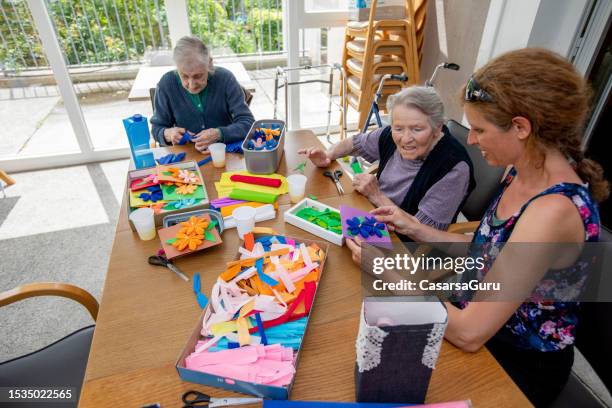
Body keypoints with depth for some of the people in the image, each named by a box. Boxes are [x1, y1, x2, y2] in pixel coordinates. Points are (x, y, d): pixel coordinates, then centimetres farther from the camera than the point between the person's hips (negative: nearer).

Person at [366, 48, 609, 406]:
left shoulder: (553, 211, -33)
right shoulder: (524, 173, -6)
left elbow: (469, 333, -31)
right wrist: (415, 228, -3)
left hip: (518, 363, -6)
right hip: (480, 317, 6)